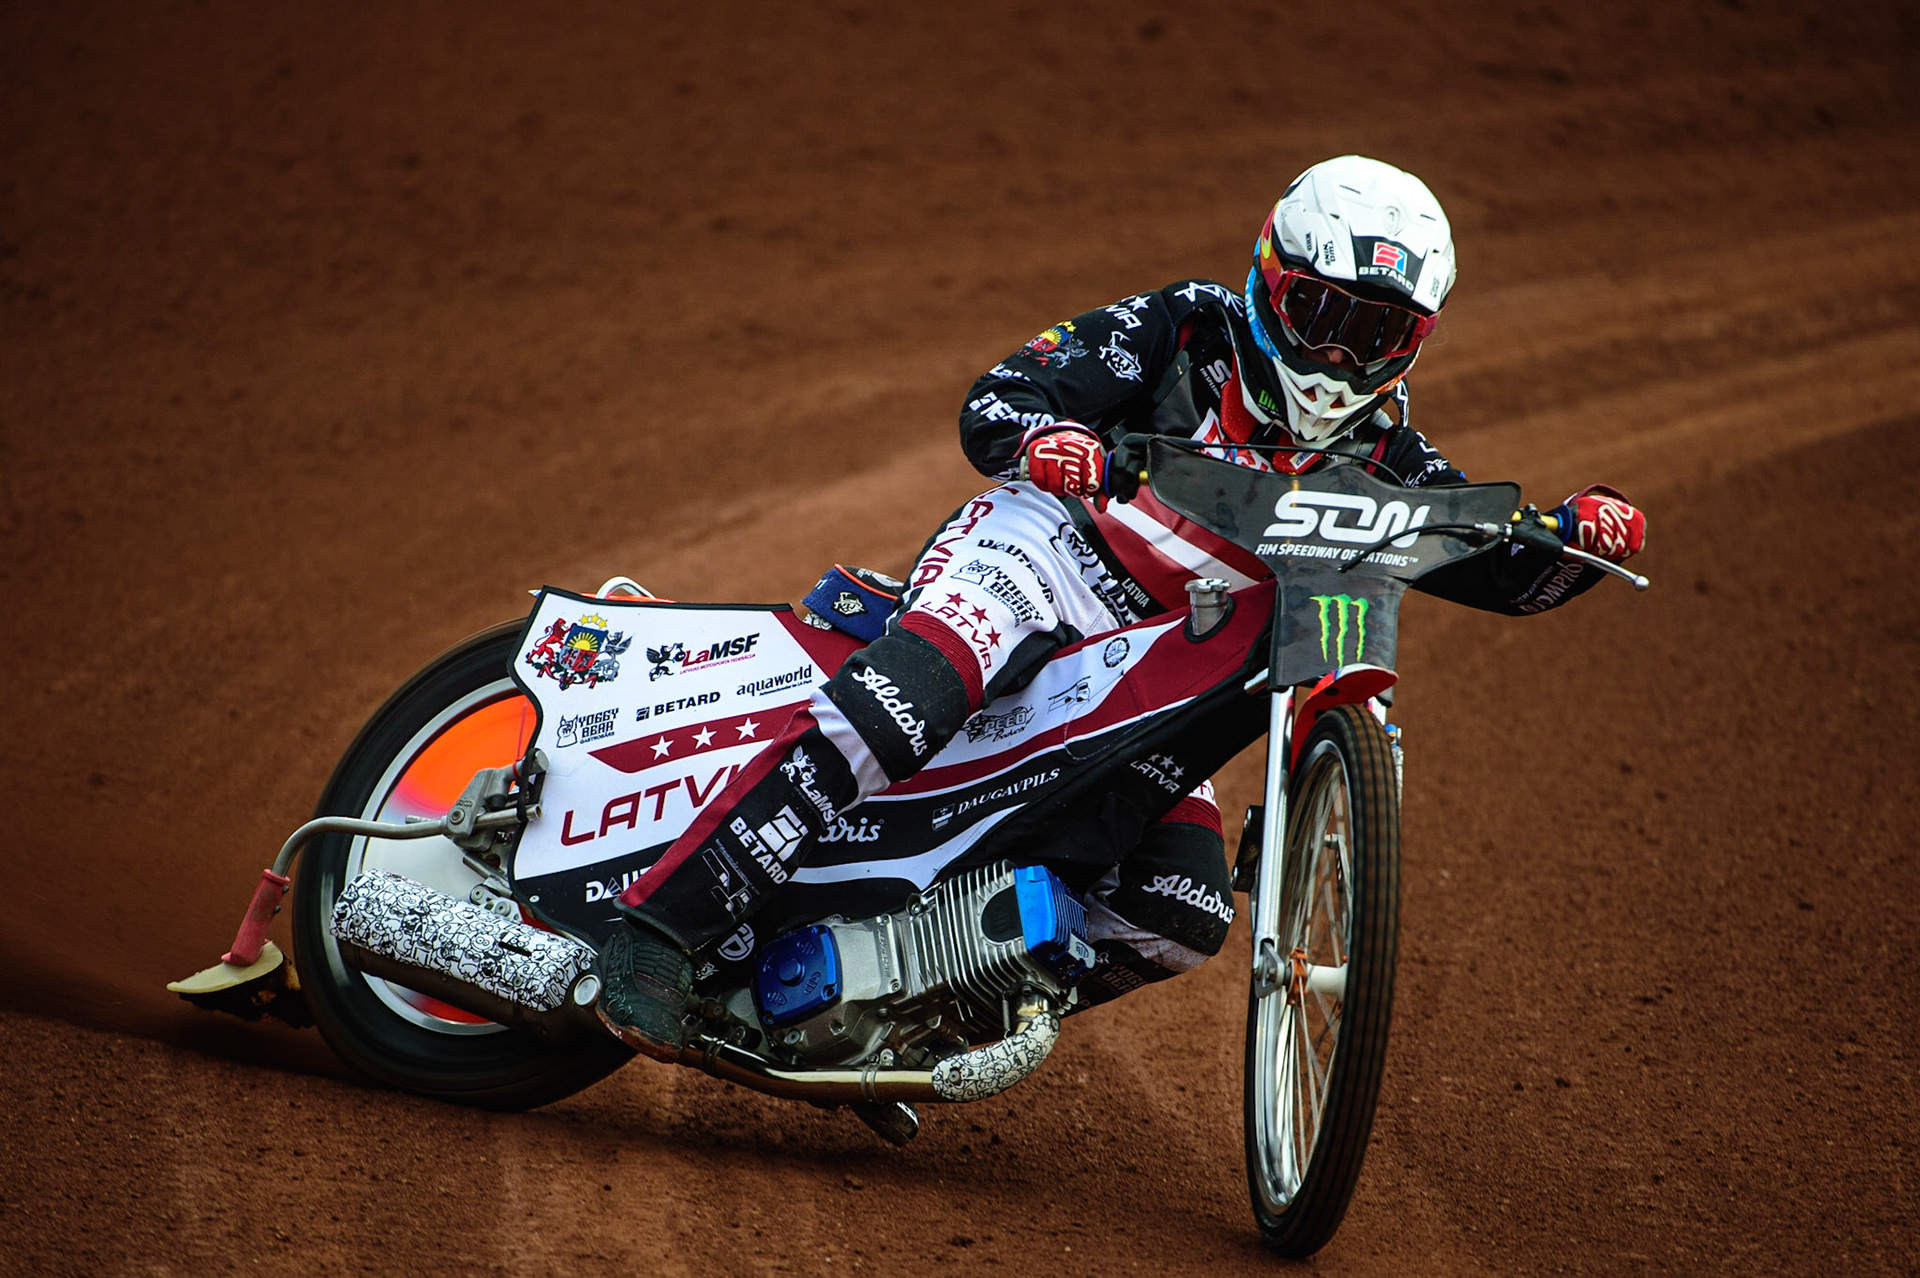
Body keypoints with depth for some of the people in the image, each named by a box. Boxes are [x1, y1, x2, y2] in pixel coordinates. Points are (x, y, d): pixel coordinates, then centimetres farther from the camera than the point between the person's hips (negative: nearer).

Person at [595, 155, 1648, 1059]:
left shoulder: (1379, 462, 8)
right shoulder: (1182, 334, -5)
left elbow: (1501, 567, 6)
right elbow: (990, 405, -11)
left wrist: (1580, 535, -17)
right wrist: (1044, 437, -35)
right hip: (1033, 564, -6)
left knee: (1181, 917, -13)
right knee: (908, 702, -38)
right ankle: (657, 927, -41)